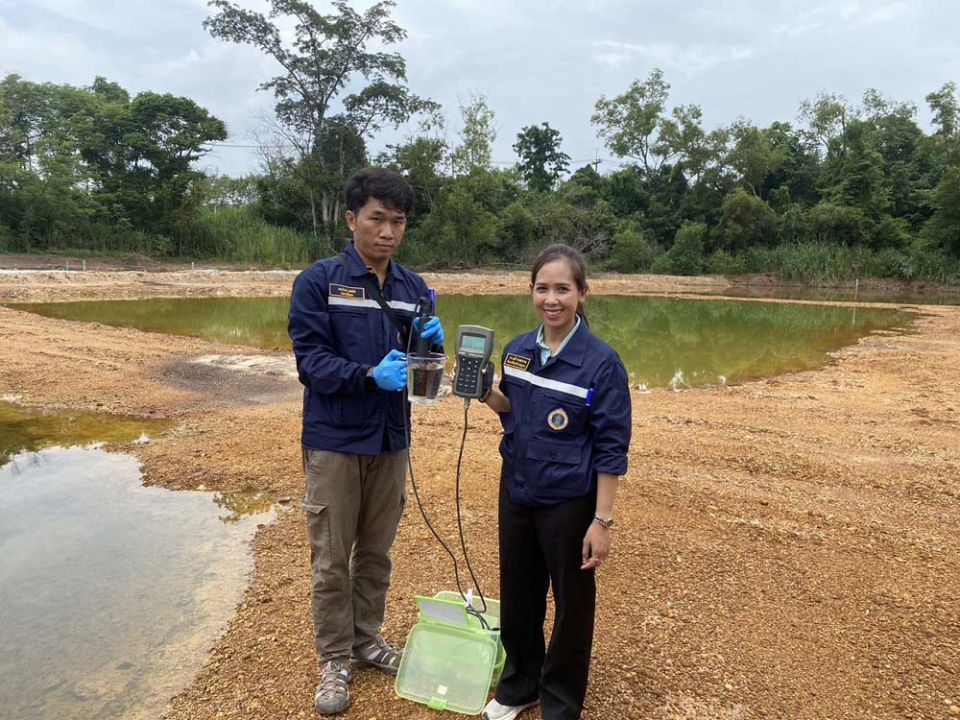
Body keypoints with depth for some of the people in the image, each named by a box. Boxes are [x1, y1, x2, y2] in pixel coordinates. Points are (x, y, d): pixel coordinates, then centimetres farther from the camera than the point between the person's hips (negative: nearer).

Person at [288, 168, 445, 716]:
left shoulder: (414, 288, 5)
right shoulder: (318, 281, -9)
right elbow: (311, 361, -14)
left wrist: (432, 344, -15)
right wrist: (369, 375, -29)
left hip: (391, 440, 4)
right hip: (335, 441, -4)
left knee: (377, 552, 17)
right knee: (332, 560, 7)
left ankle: (368, 640, 36)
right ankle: (335, 660, 25)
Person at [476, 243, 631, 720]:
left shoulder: (601, 362, -16)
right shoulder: (517, 350, -1)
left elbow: (610, 448, -14)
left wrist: (602, 520, -15)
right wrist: (485, 393, -8)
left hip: (568, 502, -5)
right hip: (516, 492, 5)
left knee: (571, 604, 13)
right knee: (517, 595, 19)